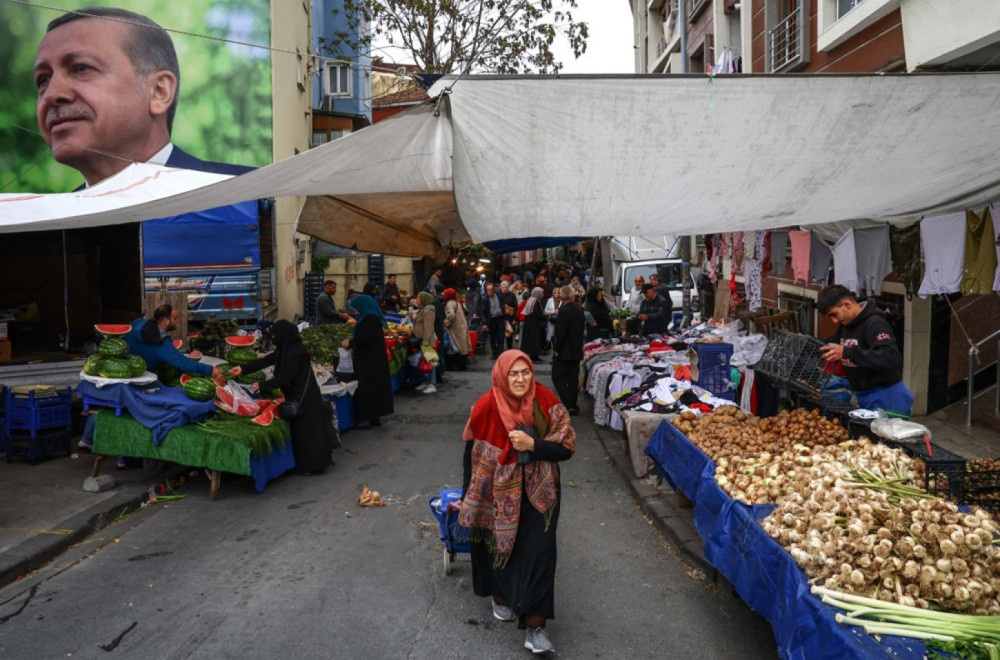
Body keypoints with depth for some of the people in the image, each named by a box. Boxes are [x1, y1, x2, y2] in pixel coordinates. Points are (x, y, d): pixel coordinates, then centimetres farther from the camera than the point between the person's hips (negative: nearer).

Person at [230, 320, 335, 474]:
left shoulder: (297, 352, -23)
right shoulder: (286, 348, 6)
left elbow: (286, 377, -23)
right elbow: (266, 360, 11)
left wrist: (263, 385, -18)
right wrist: (243, 369, 8)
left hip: (304, 397, -10)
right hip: (296, 395, 10)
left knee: (306, 430, -2)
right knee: (299, 429, 14)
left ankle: (312, 466, 7)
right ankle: (306, 464, 23)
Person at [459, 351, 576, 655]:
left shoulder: (544, 400, -14)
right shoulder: (486, 407, -17)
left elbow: (567, 446, -11)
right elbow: (471, 454, -6)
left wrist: (532, 444, -26)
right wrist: (468, 498, 1)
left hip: (538, 492, 1)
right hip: (498, 493, 0)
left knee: (539, 553, -6)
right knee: (498, 545, 14)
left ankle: (535, 625, 3)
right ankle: (500, 595, 43)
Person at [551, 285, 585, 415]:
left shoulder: (564, 311, -17)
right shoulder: (579, 311, 6)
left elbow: (561, 333, -20)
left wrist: (556, 349, -10)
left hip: (564, 351, -8)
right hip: (576, 351, 8)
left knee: (558, 377, -1)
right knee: (573, 379, 12)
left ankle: (569, 405, -8)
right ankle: (573, 406, 16)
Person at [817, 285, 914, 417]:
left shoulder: (874, 324, -20)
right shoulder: (846, 324, 7)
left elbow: (892, 359, -34)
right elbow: (833, 344, 25)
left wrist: (847, 352, -40)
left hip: (886, 398, -9)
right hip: (864, 396, 9)